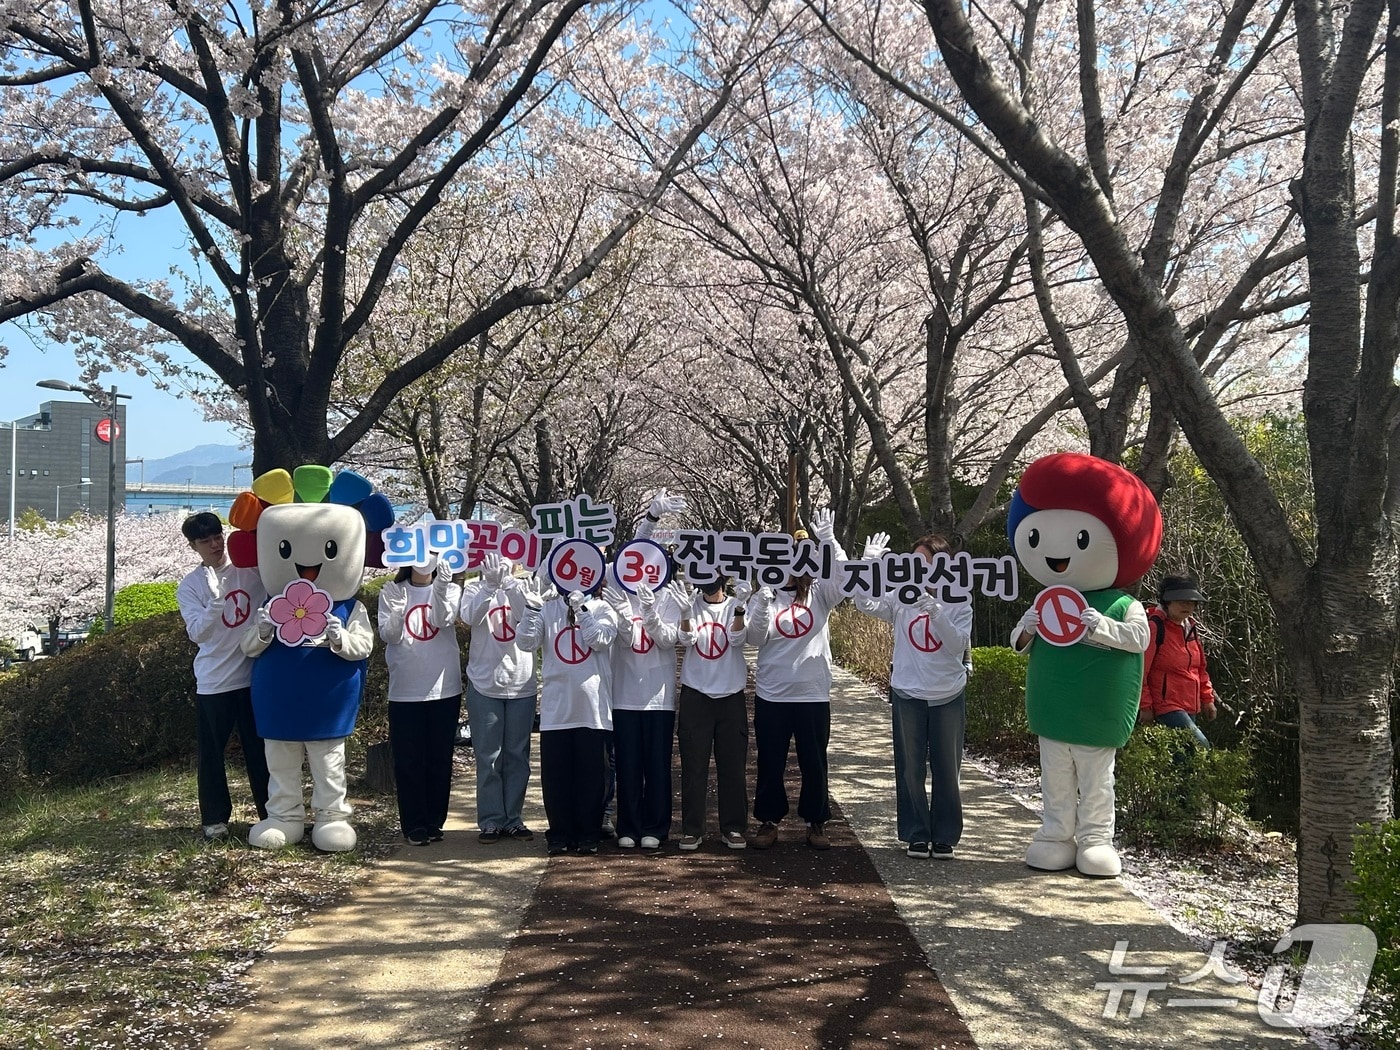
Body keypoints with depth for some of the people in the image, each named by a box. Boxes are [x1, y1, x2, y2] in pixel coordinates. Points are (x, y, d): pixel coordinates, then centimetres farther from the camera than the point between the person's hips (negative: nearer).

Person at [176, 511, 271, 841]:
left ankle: (271, 812, 17)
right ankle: (215, 818, 18)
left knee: (259, 748, 7)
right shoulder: (189, 586, 1)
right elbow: (197, 633, -10)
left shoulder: (252, 569, 1)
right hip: (213, 680, 0)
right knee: (211, 752, 6)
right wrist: (215, 598, -23)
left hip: (254, 674, 0)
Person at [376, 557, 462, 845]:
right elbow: (388, 636, -7)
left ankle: (435, 822, 16)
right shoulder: (392, 592, 3)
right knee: (408, 760, 1)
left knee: (440, 759, 6)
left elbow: (442, 620, -17)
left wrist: (440, 589, -33)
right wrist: (396, 617, -28)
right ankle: (414, 824, 9)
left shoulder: (451, 590, 3)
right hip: (404, 690, 0)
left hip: (444, 688, 1)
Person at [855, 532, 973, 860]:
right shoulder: (902, 598, 0)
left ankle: (944, 836, 20)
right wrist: (869, 563, -22)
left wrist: (936, 612, -26)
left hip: (949, 696, 0)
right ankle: (917, 835, 19)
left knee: (946, 770, 7)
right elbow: (864, 604, -13)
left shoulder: (958, 602, -2)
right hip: (908, 696, 1)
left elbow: (958, 645, -14)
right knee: (910, 770, 7)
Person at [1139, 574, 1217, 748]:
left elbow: (1200, 668, 21)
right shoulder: (1154, 627, -14)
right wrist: (1145, 706, -14)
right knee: (1201, 747, -21)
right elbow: (1140, 669, -15)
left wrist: (1207, 698, 15)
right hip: (1166, 707, -8)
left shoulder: (1191, 628, 11)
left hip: (1190, 707, 9)